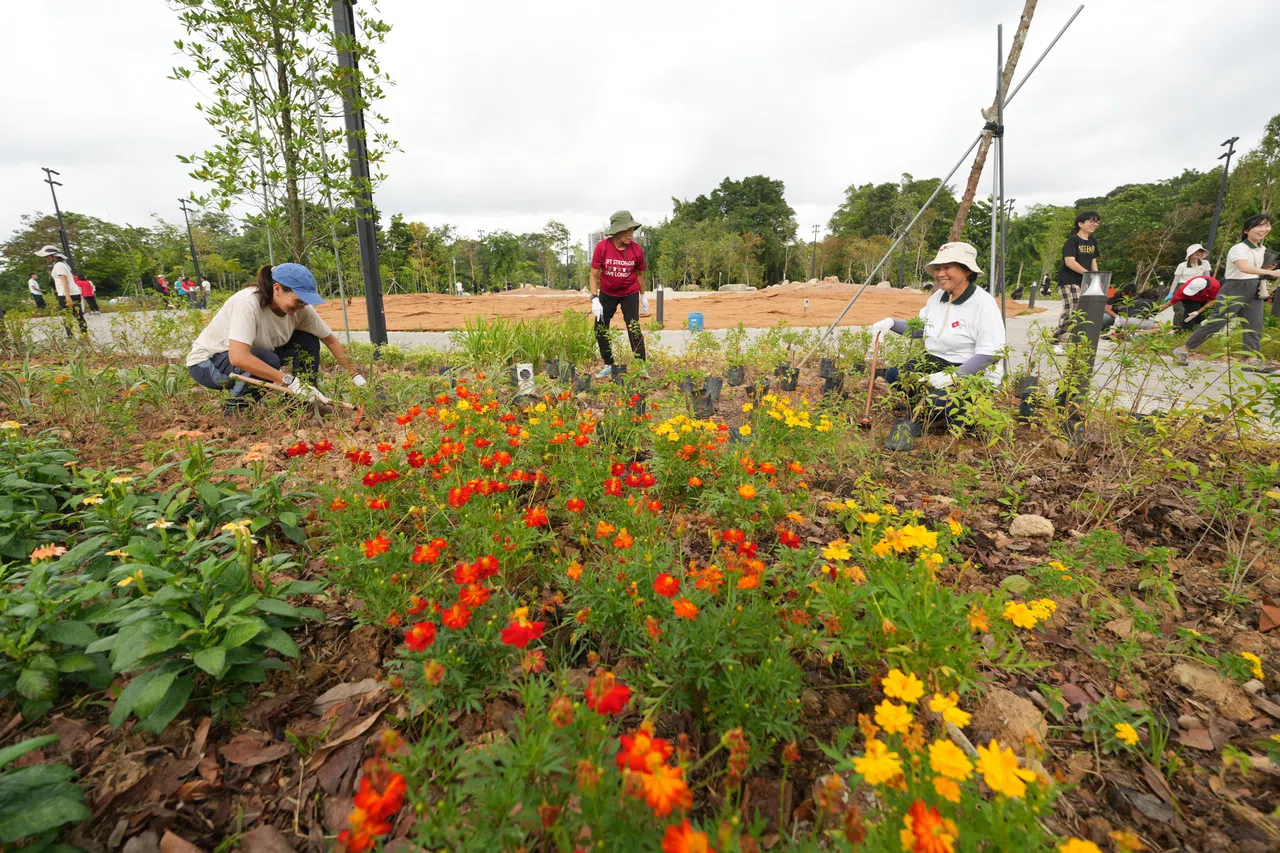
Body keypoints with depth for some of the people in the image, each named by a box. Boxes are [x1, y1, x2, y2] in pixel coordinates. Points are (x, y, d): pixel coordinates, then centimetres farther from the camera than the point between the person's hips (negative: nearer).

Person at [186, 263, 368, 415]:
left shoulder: (301, 308, -17)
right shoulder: (248, 302, -34)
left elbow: (331, 340, -6)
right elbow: (238, 357, -43)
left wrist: (356, 375, -13)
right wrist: (290, 381, -47)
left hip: (254, 356, 6)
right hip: (206, 362, -6)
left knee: (307, 341, -11)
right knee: (269, 361, -34)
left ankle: (306, 400, -3)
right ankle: (235, 410, -11)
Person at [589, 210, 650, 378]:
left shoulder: (636, 249, -14)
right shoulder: (601, 247, -18)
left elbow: (640, 273, 1)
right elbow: (594, 275, -13)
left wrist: (643, 296, 8)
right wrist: (595, 299, -21)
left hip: (630, 294, -1)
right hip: (607, 294, 1)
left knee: (634, 329, -7)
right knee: (600, 329, 3)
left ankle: (641, 367, 5)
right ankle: (609, 365, 19)